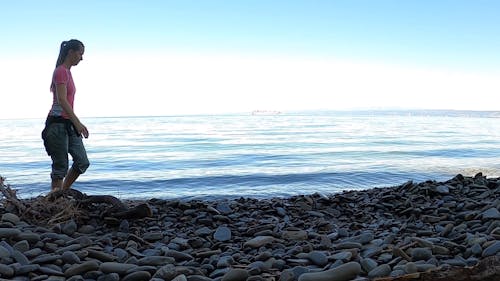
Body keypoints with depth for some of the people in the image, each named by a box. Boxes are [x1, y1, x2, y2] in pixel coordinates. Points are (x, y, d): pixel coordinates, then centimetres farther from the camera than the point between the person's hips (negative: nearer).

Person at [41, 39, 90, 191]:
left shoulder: (67, 72, 17)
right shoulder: (60, 71, -11)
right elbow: (61, 100, -21)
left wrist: (75, 124, 22)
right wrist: (77, 122, -27)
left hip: (68, 124, 9)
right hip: (58, 123, -9)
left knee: (83, 162, 8)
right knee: (61, 167, -3)